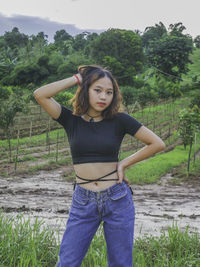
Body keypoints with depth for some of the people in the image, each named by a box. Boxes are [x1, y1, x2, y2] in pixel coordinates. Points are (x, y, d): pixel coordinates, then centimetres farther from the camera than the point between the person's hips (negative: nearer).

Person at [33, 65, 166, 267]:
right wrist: (76, 79, -5)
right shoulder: (72, 120, 1)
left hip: (117, 199, 0)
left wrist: (124, 164, -1)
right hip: (83, 202, 1)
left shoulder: (119, 120, -1)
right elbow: (40, 94, -11)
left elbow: (157, 144, 0)